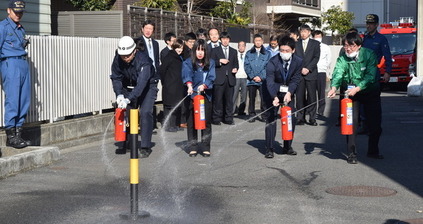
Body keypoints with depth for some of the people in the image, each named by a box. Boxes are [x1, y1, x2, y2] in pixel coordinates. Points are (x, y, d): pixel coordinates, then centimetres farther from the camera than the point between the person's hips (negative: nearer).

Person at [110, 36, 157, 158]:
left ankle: (145, 147, -13)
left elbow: (142, 83, -43)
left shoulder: (143, 60, -34)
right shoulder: (118, 59, -17)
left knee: (145, 113, -18)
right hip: (129, 87, 5)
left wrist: (128, 99, -52)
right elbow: (116, 78, -9)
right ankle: (125, 144, 15)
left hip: (147, 87, -5)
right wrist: (119, 94, -26)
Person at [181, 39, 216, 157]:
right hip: (192, 94, -2)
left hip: (206, 95, 2)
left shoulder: (210, 63, 9)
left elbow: (211, 77, -4)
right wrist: (189, 85, -36)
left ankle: (206, 148, 7)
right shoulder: (188, 63, 1)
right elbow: (186, 74, -17)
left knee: (207, 121, 1)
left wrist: (204, 85, -23)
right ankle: (193, 148, 4)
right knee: (192, 122, -2)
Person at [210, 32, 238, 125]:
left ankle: (228, 119, 9)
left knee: (229, 99, 2)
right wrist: (219, 61, -11)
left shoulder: (233, 51, 20)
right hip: (219, 79, -3)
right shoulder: (215, 50, 9)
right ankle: (216, 119, 1)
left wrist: (235, 68, 0)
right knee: (218, 100, -5)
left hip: (230, 79, 3)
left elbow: (236, 64, 21)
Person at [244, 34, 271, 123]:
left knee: (264, 98, -7)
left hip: (263, 80, -1)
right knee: (251, 98, 2)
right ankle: (252, 115, 8)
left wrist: (261, 77, -8)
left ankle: (264, 115, 0)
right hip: (251, 80, 1)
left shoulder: (267, 53, 10)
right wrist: (253, 76, -7)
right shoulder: (249, 53, 12)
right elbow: (246, 66, 4)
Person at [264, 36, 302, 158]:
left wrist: (289, 93, -27)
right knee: (271, 118, -8)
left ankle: (287, 147, 16)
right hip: (273, 93, -3)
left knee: (291, 119, 4)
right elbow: (270, 81, -28)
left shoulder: (298, 61, -12)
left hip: (288, 93, 4)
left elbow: (295, 80, -10)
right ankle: (269, 148, -4)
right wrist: (274, 97, -43)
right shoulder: (273, 62, -22)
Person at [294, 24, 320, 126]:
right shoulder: (296, 44, 13)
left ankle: (312, 118, 2)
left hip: (311, 73, -1)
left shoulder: (315, 43, 9)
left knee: (312, 96, -3)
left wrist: (308, 69, -9)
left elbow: (316, 57, 1)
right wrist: (300, 69, -6)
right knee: (300, 96, -2)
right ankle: (300, 118, 3)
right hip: (299, 74, 1)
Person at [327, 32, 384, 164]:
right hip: (350, 93, 1)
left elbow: (370, 76, -25)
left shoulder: (369, 55, -16)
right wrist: (334, 87, -45)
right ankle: (352, 153, -1)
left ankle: (373, 151, 25)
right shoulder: (342, 58, -10)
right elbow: (338, 73, -25)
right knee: (351, 122, -10)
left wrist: (357, 88, -38)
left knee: (375, 123, 5)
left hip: (370, 92, 0)